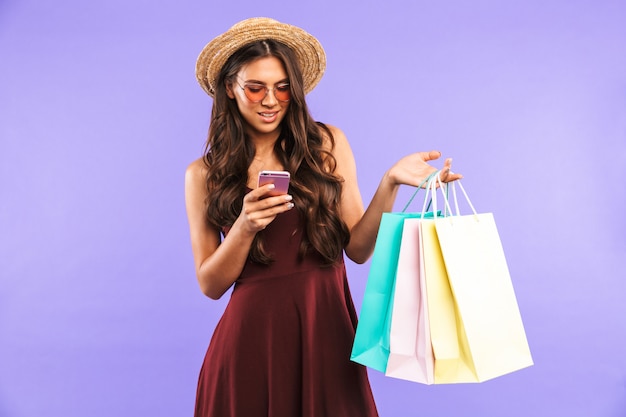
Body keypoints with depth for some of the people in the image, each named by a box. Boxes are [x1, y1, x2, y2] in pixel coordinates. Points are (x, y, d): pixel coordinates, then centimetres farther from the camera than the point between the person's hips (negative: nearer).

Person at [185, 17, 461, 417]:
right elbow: (210, 285, 0)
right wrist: (245, 227, -15)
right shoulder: (204, 174, 0)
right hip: (253, 338, 0)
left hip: (326, 329, 1)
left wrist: (389, 185, -15)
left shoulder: (327, 144, 1)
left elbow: (358, 249, -2)